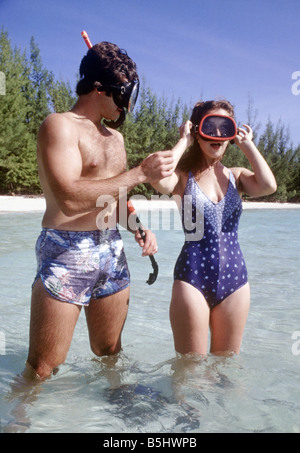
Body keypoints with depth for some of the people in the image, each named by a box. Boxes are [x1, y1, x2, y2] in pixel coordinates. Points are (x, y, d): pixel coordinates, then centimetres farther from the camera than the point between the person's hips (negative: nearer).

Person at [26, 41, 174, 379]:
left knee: (109, 354, 17)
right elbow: (70, 199, -23)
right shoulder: (60, 126, -8)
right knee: (41, 371, -3)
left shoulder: (114, 136, 17)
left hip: (113, 252, 8)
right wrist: (139, 173, -18)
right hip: (67, 253, -7)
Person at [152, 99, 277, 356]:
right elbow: (160, 181, -25)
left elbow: (268, 186, -14)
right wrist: (184, 141, -10)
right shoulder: (185, 176, -1)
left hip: (234, 277, 3)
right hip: (192, 277, -3)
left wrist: (247, 144, -2)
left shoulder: (237, 176, 7)